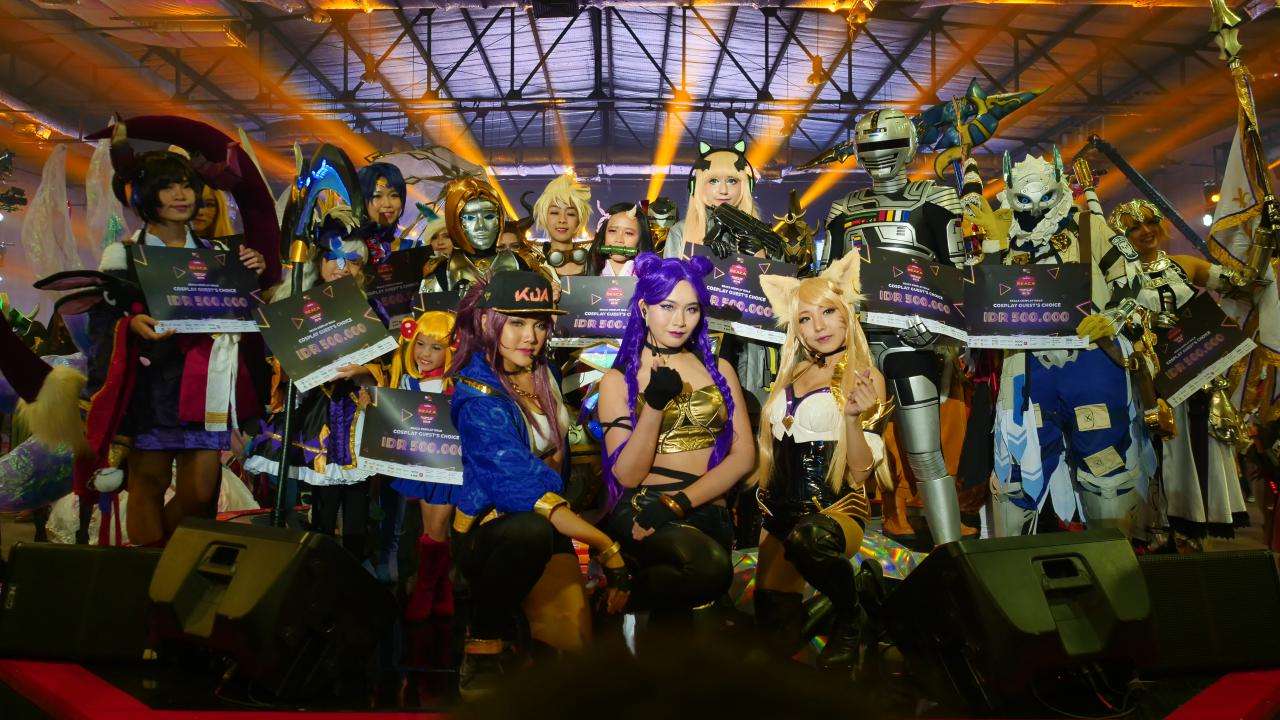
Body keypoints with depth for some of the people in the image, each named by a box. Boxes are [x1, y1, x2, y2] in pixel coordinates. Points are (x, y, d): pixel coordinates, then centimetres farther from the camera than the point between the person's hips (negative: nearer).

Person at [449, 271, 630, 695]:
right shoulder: (478, 400, -24)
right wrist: (607, 548, -34)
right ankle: (485, 642, -14)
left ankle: (507, 616, 20)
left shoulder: (539, 371, -2)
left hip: (547, 527, 6)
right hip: (487, 528, -6)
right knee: (531, 531, -41)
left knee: (576, 642, -12)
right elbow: (526, 490, -33)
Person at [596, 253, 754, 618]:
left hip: (708, 512, 2)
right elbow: (626, 475, -1)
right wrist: (655, 404, -15)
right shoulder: (618, 380, 10)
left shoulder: (719, 370, 17)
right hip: (642, 512, -2)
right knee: (712, 565, -36)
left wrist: (680, 501, -9)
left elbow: (744, 454, 6)